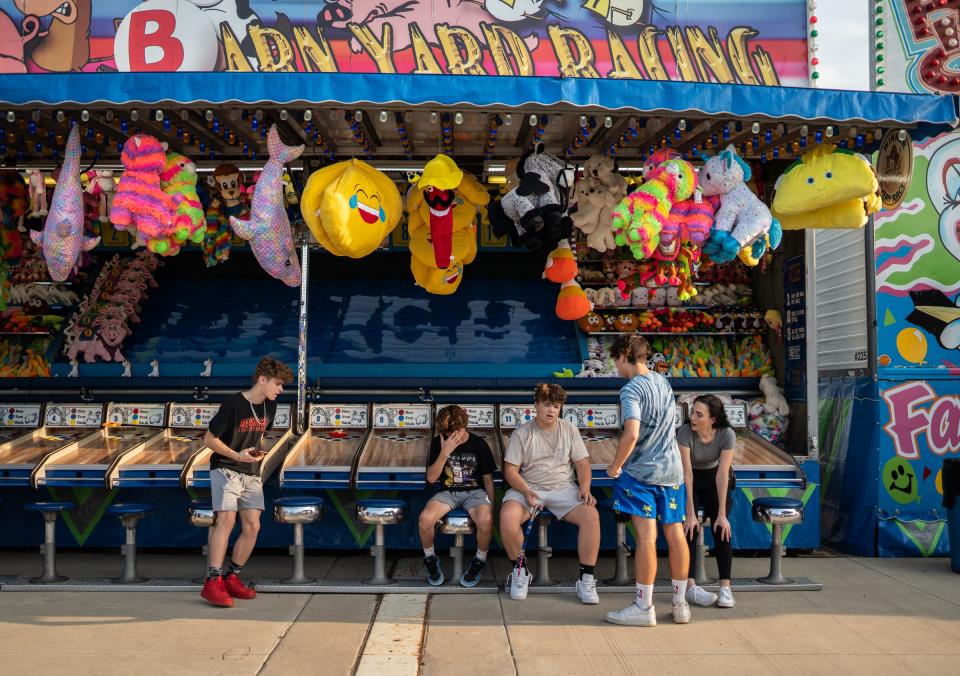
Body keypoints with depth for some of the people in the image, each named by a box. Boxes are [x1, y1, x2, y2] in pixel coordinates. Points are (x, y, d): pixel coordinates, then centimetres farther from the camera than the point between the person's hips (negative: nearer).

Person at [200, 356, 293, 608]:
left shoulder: (269, 405, 3)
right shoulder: (233, 404, -18)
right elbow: (209, 439, -12)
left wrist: (257, 452, 7)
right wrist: (236, 455, -22)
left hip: (251, 474, 7)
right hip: (225, 470, -7)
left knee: (252, 526, 0)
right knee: (226, 519, -21)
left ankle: (232, 578, 14)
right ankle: (213, 583, -19)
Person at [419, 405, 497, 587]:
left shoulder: (479, 444, -4)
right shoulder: (438, 443, -2)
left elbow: (487, 478, 4)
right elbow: (431, 478, -8)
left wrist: (491, 505, -4)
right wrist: (444, 452, -20)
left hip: (474, 491, -1)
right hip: (447, 492, 1)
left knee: (486, 520, -34)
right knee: (425, 518, -30)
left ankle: (480, 561, -5)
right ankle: (430, 559, -1)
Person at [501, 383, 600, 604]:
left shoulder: (570, 431, 9)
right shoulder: (521, 433, 1)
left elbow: (582, 463, 9)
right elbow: (510, 470, -3)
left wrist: (585, 488, -11)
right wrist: (526, 492, -20)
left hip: (564, 489, 2)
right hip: (528, 488, -1)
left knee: (591, 515, -28)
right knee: (508, 516, -34)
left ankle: (586, 579, -16)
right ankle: (520, 570, -8)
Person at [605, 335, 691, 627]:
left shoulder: (631, 390, -15)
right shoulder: (663, 381, 9)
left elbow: (631, 434, -28)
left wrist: (616, 465, -14)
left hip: (641, 471, -7)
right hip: (672, 468, 7)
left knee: (646, 537, -4)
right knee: (675, 534, 9)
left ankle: (644, 607, 3)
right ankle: (680, 604, 18)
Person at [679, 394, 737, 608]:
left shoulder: (727, 435, -24)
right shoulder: (685, 432, -28)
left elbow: (722, 474, -25)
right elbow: (687, 473, -29)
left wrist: (722, 514, -27)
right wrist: (690, 513, -30)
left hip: (713, 481, 1)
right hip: (687, 482, -1)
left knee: (721, 528, -16)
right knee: (689, 528, -21)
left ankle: (725, 588, -14)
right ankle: (690, 586, -22)